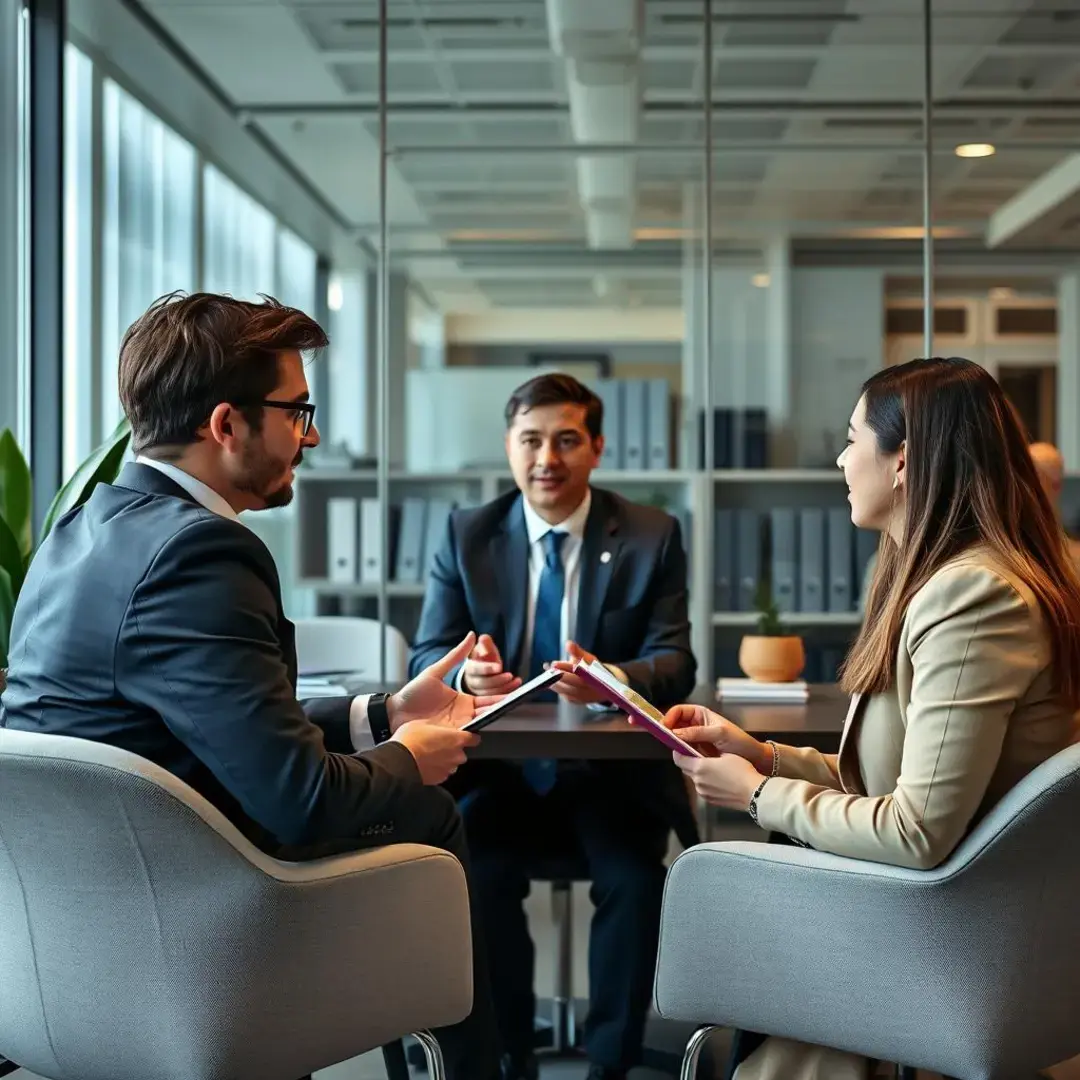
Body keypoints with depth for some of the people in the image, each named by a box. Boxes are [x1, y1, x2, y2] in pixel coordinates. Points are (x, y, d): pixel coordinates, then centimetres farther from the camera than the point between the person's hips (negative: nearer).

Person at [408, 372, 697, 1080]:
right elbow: (427, 658, -1)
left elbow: (675, 663, -8)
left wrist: (610, 678, -33)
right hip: (501, 770, 1)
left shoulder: (653, 537, 1)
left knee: (635, 881, -27)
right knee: (477, 876, -26)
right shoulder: (467, 536, 4)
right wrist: (466, 672, -27)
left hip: (612, 774, -1)